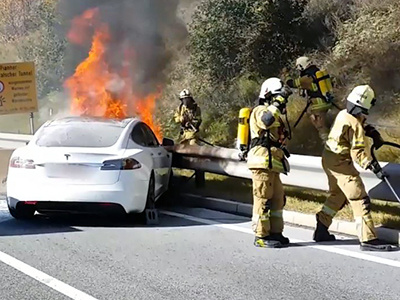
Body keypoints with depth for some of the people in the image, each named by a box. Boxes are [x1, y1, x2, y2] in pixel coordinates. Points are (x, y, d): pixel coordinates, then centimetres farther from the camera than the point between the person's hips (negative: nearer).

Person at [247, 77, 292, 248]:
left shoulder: (275, 115, 26)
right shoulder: (260, 111, -6)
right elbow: (266, 120, -31)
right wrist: (277, 105, -22)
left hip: (272, 164, 10)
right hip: (262, 162, -10)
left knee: (278, 198, 11)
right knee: (263, 199, -9)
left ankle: (275, 233, 18)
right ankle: (261, 236, -7)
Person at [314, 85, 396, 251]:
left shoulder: (342, 114, 4)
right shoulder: (355, 124, -21)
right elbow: (359, 151, -25)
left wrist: (368, 129, 7)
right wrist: (372, 166, -28)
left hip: (329, 160, 10)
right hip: (341, 164, -10)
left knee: (337, 195, 25)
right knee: (360, 200, -9)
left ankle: (321, 231, 31)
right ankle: (368, 239, -11)